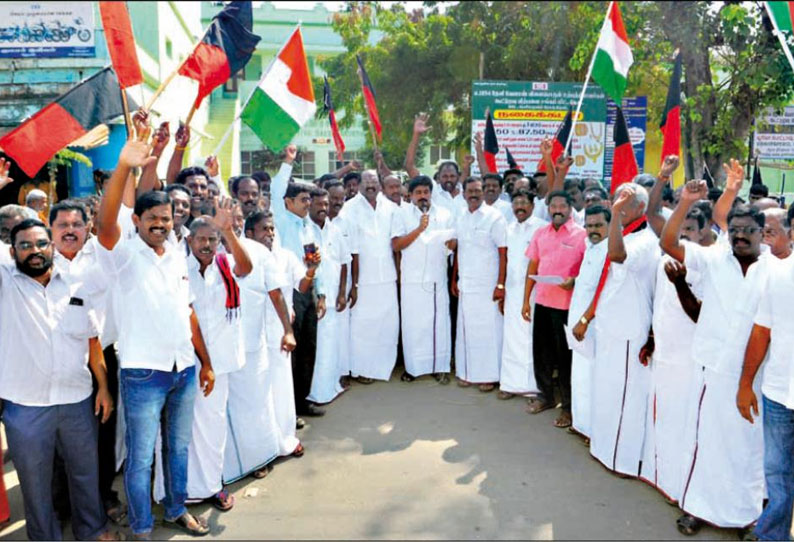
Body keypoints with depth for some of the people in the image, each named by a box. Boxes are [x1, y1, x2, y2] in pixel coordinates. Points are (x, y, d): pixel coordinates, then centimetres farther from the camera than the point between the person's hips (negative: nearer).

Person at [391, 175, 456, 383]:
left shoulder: (444, 215, 9)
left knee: (439, 321, 4)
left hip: (438, 278, 2)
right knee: (412, 322, 3)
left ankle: (440, 367, 14)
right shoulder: (402, 214, 2)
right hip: (412, 279, -2)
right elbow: (396, 245, -7)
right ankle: (412, 367, 15)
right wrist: (419, 229, -15)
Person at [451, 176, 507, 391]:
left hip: (488, 285, -5)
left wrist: (500, 285, -14)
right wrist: (454, 279, 10)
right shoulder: (460, 219, 9)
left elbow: (503, 253, -10)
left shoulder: (495, 217, -7)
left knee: (488, 330, 1)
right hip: (465, 284, 5)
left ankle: (488, 375, 13)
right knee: (466, 329, 9)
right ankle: (466, 372, 21)